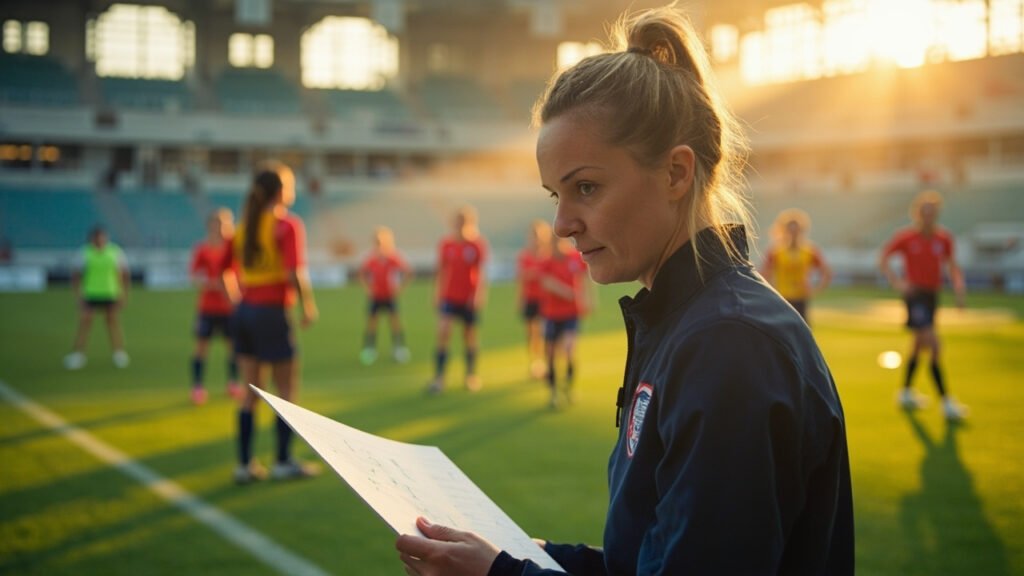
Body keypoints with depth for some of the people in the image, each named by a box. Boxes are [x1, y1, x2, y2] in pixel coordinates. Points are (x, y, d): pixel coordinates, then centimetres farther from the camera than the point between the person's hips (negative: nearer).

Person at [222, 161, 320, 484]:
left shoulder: (245, 225, 10)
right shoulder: (288, 224, -11)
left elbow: (224, 269, 11)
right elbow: (296, 272, -21)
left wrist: (239, 300, 16)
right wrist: (308, 307, -10)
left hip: (244, 311, 7)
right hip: (272, 312, -6)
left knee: (251, 393, 12)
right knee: (287, 392, 7)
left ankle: (245, 464, 13)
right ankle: (284, 462, 12)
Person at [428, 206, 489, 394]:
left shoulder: (478, 243, -9)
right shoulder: (446, 244, -1)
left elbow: (481, 270, -18)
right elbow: (442, 270, 9)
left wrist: (480, 293, -30)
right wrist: (438, 294, 11)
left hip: (469, 299, -1)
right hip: (449, 298, 1)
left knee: (469, 336, 10)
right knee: (443, 331, -15)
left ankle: (471, 375, 30)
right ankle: (439, 377, -12)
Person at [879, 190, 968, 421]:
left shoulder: (944, 238, 3)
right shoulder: (906, 237, -10)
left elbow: (952, 265, 14)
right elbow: (883, 260, -3)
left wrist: (959, 286, -3)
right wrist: (897, 282, -16)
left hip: (933, 295, 6)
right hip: (915, 295, -6)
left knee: (919, 345, 19)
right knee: (933, 345, -15)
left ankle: (906, 392, 37)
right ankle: (946, 402, -12)